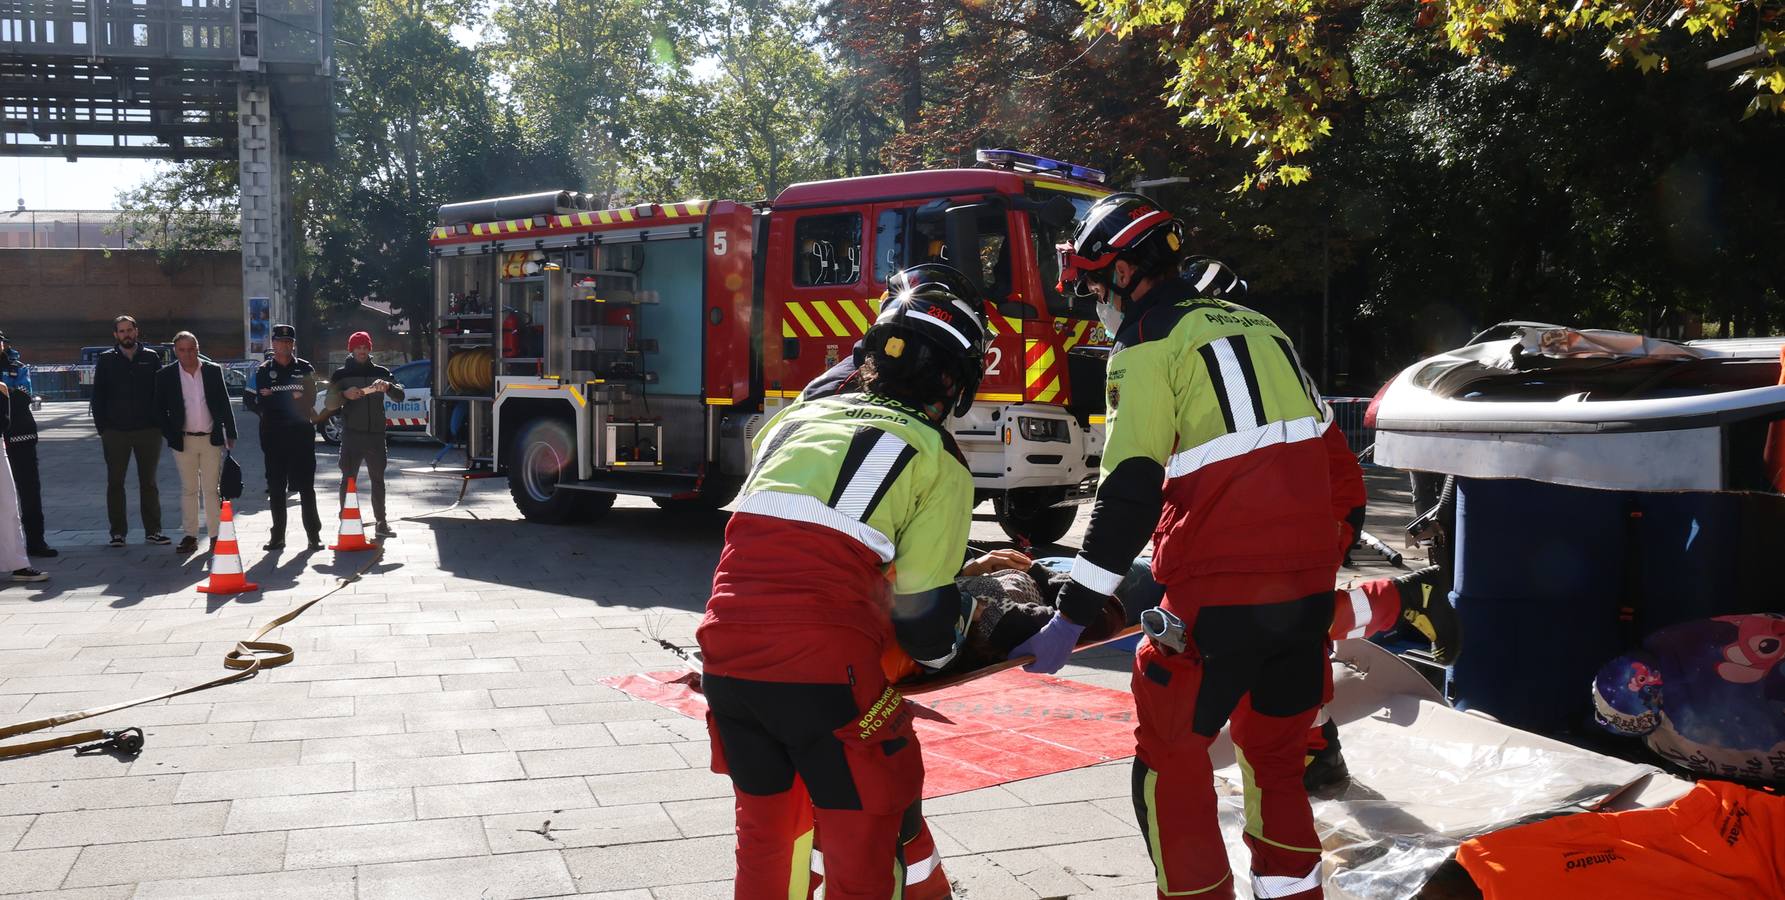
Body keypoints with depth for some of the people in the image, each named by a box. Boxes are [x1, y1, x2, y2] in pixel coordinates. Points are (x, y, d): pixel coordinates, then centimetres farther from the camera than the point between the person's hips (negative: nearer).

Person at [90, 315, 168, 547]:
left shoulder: (151, 358, 4)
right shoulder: (106, 360, 3)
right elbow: (98, 396, 4)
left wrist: (160, 423, -2)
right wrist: (102, 427, -4)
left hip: (148, 430, 0)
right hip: (115, 432, 0)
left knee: (148, 482, 8)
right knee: (115, 483, 5)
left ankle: (153, 530, 13)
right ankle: (118, 532, 12)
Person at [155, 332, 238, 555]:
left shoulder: (213, 370, 2)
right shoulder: (166, 376, 0)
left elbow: (224, 403, 6)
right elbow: (161, 409, 4)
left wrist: (230, 433, 3)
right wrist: (170, 436, -3)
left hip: (212, 439, 0)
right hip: (184, 441, 0)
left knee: (211, 489, 2)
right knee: (188, 490, 7)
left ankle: (215, 536, 6)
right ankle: (190, 536, 13)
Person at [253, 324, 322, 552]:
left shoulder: (305, 368, 7)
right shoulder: (263, 371, 8)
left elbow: (309, 400, -2)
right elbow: (264, 403, -3)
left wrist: (278, 399, -6)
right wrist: (291, 399, -8)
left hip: (301, 433, -1)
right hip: (274, 436, 1)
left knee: (306, 486, 0)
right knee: (276, 488, 6)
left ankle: (314, 534, 3)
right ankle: (278, 535, 13)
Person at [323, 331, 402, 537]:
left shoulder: (381, 372, 11)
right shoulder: (341, 374, 7)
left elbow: (400, 397, 1)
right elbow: (330, 405, 1)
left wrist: (388, 387, -20)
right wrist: (344, 395, -19)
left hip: (376, 434, 2)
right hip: (351, 434, -2)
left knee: (378, 480, 8)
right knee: (348, 479, 0)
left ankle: (381, 522, 14)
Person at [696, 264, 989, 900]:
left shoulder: (796, 419, 18)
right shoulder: (937, 460, 1)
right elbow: (923, 616, -1)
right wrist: (952, 635, 21)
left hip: (725, 654, 6)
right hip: (825, 671, -6)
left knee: (766, 823, 25)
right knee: (870, 839, 11)